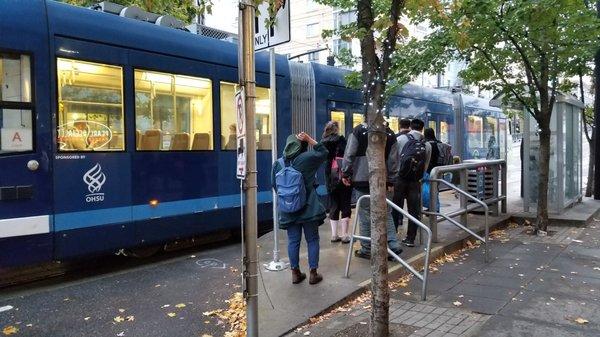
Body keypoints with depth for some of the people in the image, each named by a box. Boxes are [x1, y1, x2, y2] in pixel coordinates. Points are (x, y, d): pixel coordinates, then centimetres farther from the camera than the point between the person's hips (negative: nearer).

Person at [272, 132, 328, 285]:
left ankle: (295, 273, 20)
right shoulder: (307, 158, -11)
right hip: (308, 208, -3)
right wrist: (309, 139, 2)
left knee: (293, 241, 12)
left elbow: (274, 184, 8)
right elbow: (323, 152, 5)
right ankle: (313, 273, 15)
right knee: (312, 240, 10)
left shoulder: (278, 163, -1)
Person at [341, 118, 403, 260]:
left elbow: (349, 155, -8)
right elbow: (393, 161, 5)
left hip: (362, 180, -3)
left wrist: (345, 174, 2)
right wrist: (390, 179, 13)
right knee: (386, 213, 12)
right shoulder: (390, 134, 5)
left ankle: (366, 249, 9)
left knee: (365, 214, 3)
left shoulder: (358, 131, -6)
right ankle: (393, 245, 7)